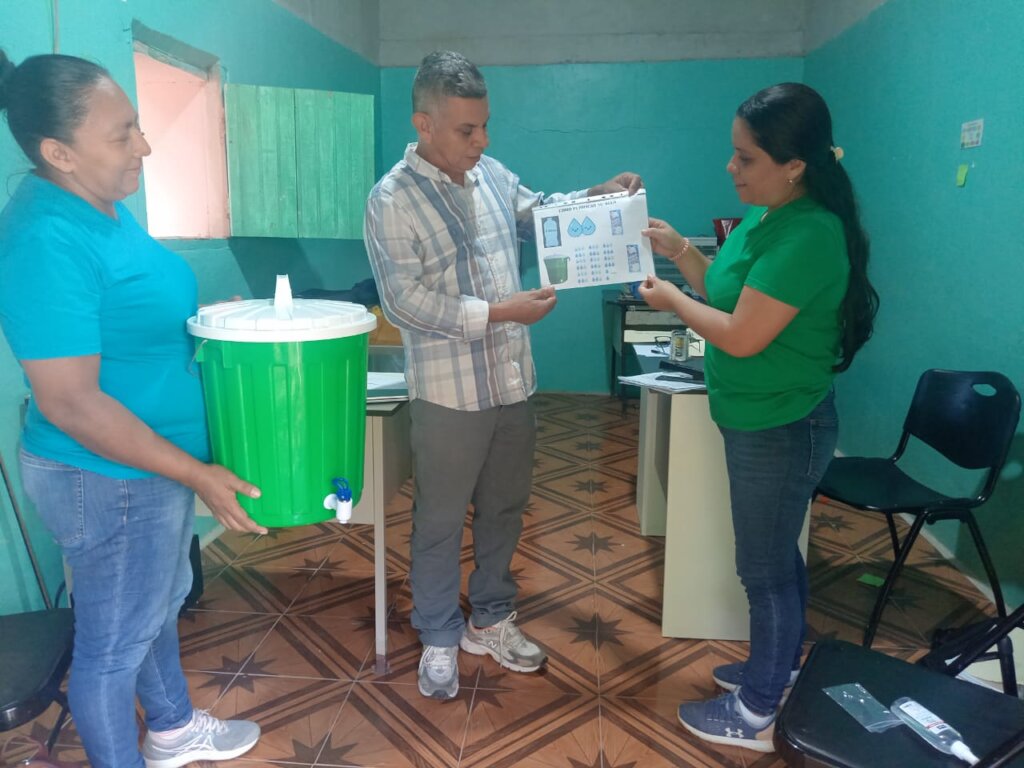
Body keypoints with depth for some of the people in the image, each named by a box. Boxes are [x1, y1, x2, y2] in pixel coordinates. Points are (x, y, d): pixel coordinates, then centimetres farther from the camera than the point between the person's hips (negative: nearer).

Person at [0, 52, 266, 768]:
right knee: (115, 642, 13)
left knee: (162, 601, 27)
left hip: (155, 464, 10)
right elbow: (71, 404, -27)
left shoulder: (101, 205, 3)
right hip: (111, 480, -10)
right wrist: (198, 475, -24)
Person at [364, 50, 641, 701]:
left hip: (514, 382, 6)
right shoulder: (392, 200, -13)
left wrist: (594, 196, 3)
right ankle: (440, 640, 31)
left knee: (506, 510, 18)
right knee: (441, 523, 9)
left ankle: (491, 620, 39)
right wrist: (499, 312, -20)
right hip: (449, 394, -6)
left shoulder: (490, 173, 4)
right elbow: (406, 301, -18)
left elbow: (538, 213, 21)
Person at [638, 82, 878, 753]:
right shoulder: (766, 218, 5)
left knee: (765, 567, 5)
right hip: (763, 422, 10)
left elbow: (741, 336, -26)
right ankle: (781, 669, 43)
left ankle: (759, 714, 25)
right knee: (778, 555, 22)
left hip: (781, 430, -10)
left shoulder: (808, 236, -25)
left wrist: (673, 299, -12)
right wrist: (682, 252, 1)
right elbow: (727, 294, 12)